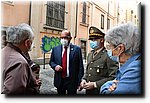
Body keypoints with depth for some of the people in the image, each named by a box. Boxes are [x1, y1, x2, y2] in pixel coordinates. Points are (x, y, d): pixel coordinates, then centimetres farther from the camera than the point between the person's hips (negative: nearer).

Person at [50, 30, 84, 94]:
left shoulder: (76, 49, -5)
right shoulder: (55, 49, 4)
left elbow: (80, 66, -4)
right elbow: (51, 61, 14)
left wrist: (79, 81, -7)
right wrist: (55, 66, -9)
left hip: (72, 81, -2)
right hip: (59, 81, 3)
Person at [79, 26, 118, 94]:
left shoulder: (108, 55, -15)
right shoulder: (90, 54, 9)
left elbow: (113, 77, -19)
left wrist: (95, 84, -21)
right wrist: (84, 80, -1)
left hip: (101, 91, -6)